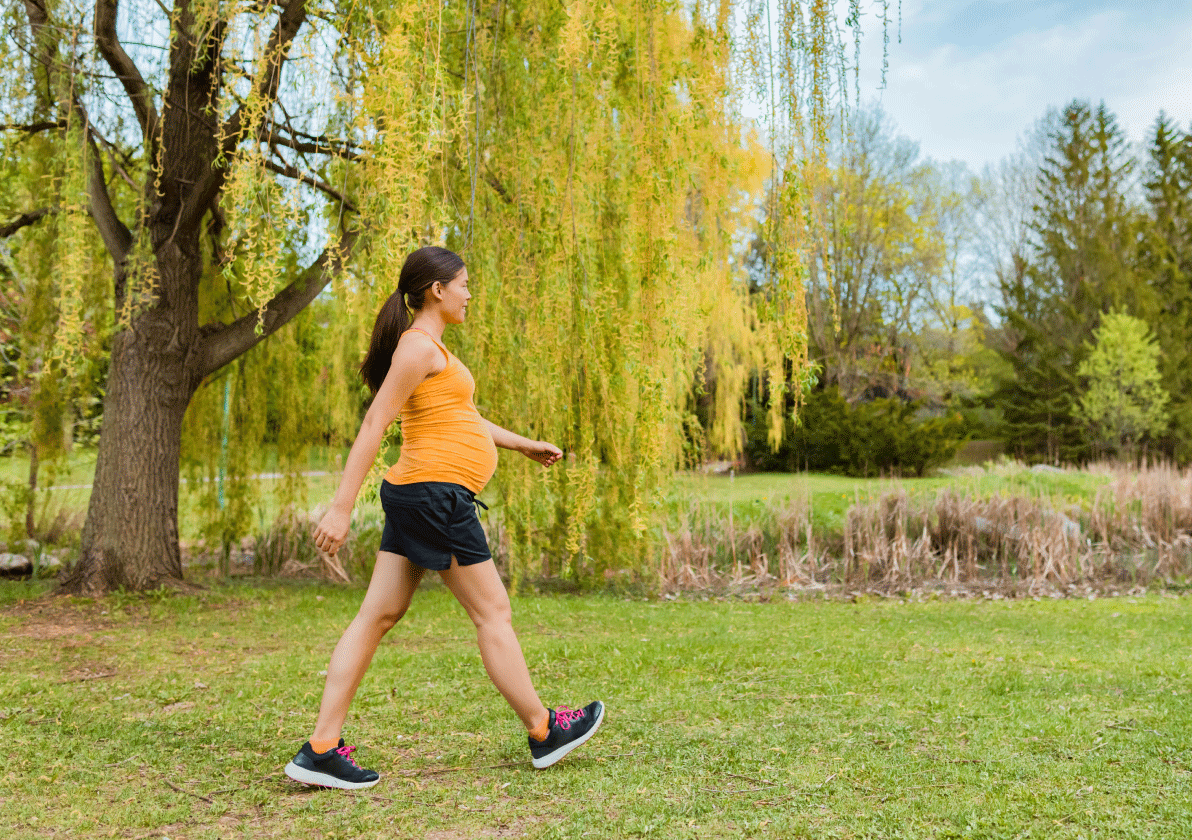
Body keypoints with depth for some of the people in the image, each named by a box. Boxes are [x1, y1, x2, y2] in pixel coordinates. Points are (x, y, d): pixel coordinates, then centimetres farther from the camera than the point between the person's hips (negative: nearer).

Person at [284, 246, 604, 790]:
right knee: (493, 612, 1)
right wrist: (341, 507, -21)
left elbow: (458, 417, 30)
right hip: (436, 494, -10)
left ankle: (321, 749, 7)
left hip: (417, 497, 10)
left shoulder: (429, 346, 20)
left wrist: (524, 445, 34)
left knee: (378, 616, 6)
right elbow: (374, 424, -18)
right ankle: (544, 732, 15)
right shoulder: (420, 346, -12)